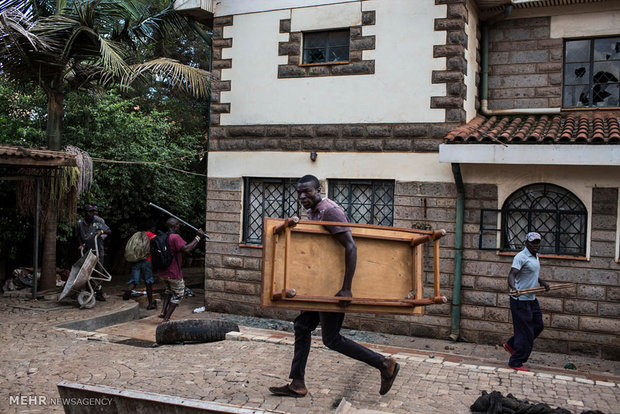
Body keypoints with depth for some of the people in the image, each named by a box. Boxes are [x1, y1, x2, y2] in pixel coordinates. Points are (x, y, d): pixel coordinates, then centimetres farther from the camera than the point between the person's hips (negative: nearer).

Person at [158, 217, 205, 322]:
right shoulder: (175, 237, -19)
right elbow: (186, 249, -30)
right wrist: (198, 237, -24)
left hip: (162, 273, 8)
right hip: (173, 273, -8)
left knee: (169, 289, 32)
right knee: (178, 294, 9)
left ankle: (163, 312, 18)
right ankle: (166, 318, 7)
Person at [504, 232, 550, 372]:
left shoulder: (535, 256, 14)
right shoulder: (521, 257, -16)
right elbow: (512, 274, -28)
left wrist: (542, 282, 20)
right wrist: (513, 288, -44)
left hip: (532, 299, 10)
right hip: (521, 300, -9)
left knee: (537, 326, 16)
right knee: (525, 332, -5)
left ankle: (511, 345, 30)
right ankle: (515, 363, 6)